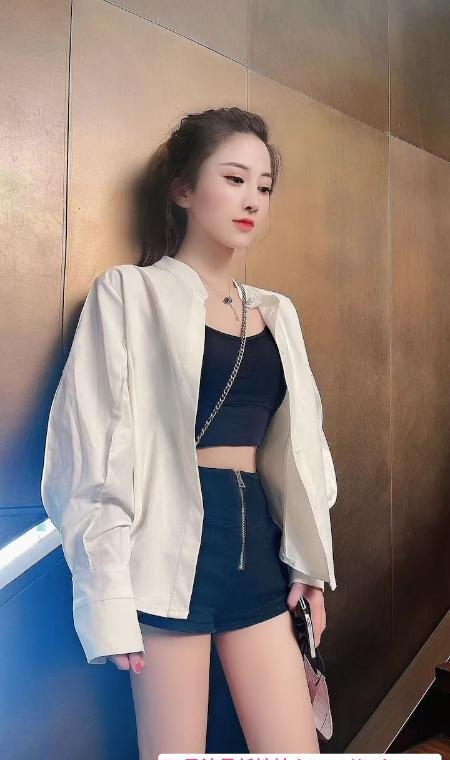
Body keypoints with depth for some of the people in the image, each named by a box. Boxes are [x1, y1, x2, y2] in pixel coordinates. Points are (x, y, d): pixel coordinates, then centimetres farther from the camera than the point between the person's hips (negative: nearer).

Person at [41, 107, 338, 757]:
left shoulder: (277, 313, 15)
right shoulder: (129, 293, -2)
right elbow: (94, 454, -7)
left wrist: (310, 562, 12)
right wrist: (108, 593, -12)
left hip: (259, 545, 6)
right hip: (174, 545, -5)